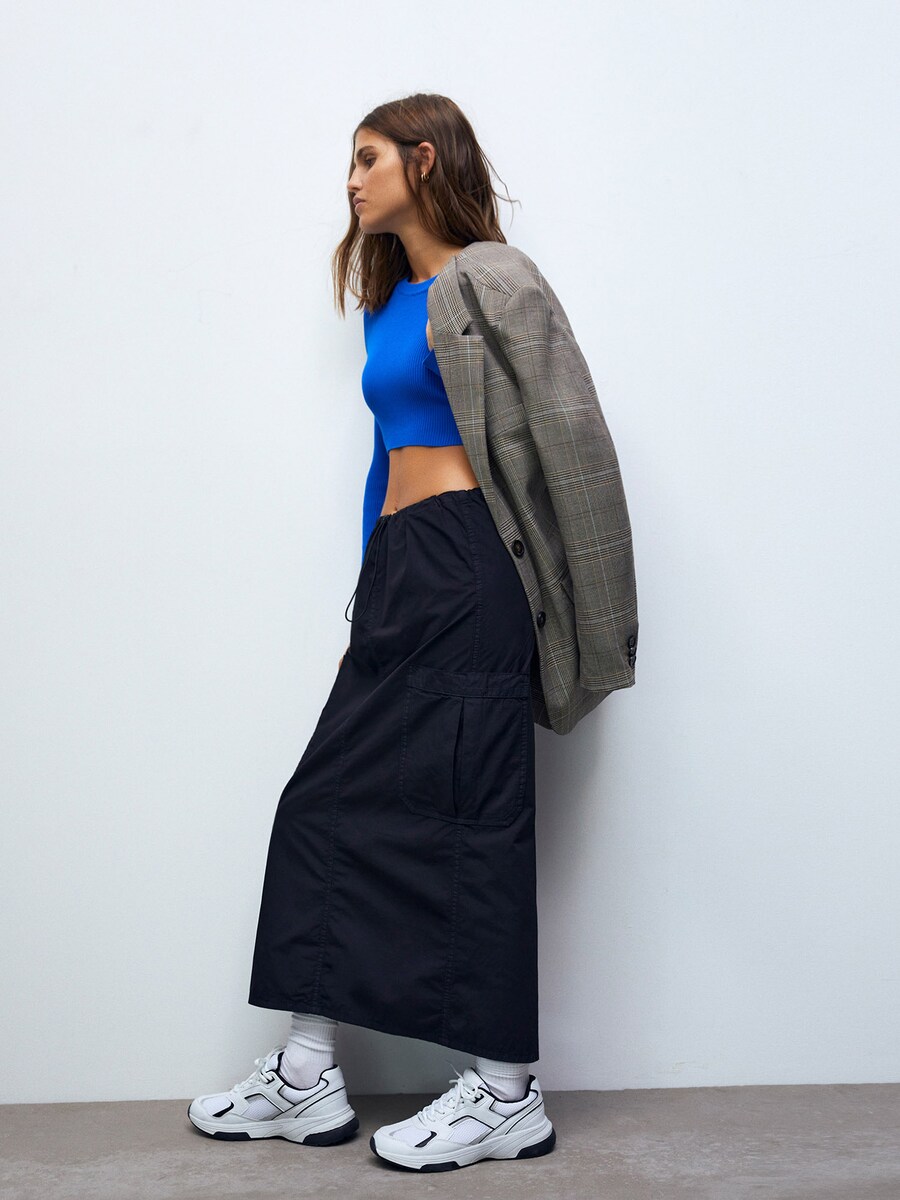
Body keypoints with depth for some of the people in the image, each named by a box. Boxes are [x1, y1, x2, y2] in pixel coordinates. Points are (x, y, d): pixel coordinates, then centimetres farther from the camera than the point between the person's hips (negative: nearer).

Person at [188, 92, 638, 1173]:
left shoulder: (486, 281, -4)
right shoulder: (389, 302, 22)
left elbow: (569, 438, -9)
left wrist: (576, 615, -11)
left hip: (466, 570, -9)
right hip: (394, 573, 9)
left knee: (469, 813, -6)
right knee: (328, 801, 6)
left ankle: (508, 1095, 6)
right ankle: (307, 1077, 14)